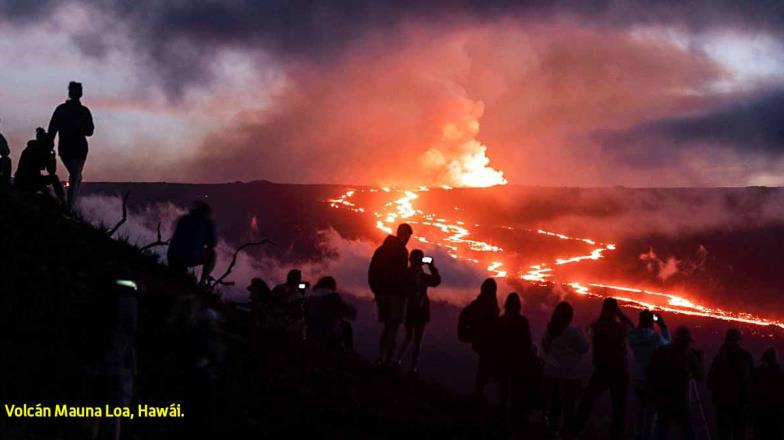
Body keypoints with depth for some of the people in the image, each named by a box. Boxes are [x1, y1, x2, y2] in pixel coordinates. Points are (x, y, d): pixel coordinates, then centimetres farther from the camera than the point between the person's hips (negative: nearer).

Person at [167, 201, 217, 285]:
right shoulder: (208, 222, 10)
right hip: (191, 258, -5)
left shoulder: (184, 218, 22)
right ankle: (202, 282, 11)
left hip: (173, 258, 5)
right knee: (212, 254, 23)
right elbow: (212, 243, 11)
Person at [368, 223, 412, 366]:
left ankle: (381, 358, 10)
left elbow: (372, 271, 15)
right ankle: (388, 361, -12)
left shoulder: (381, 249, 12)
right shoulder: (401, 251, -12)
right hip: (396, 293, -7)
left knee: (387, 327, 15)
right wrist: (403, 293, -9)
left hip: (381, 293, 7)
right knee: (393, 328, -6)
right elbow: (401, 274, -17)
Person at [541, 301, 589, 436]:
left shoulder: (549, 329, -1)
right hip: (569, 374, -4)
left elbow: (544, 346, 11)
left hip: (551, 373, 4)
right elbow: (584, 348, -6)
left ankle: (553, 430, 17)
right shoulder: (574, 331, -16)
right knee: (568, 406, 6)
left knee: (553, 405, 12)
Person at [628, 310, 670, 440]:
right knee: (650, 411, 5)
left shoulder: (633, 335, -7)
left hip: (637, 377, 4)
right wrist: (663, 326, 7)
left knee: (639, 410, 13)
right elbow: (667, 345, 4)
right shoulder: (655, 336, -17)